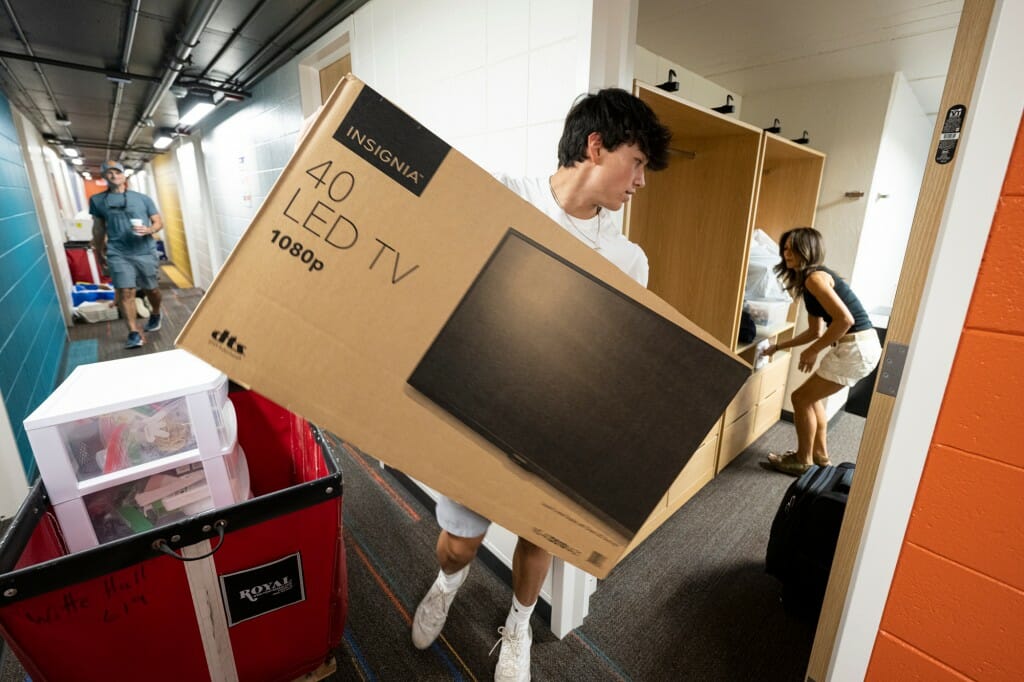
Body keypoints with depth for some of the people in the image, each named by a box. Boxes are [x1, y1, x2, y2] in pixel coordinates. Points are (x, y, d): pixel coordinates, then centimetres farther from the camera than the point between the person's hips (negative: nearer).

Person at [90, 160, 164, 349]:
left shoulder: (142, 198, 8)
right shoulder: (97, 200, 11)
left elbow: (159, 222, 7)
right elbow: (98, 229, 17)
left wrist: (149, 230, -14)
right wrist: (99, 252, 20)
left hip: (145, 252, 0)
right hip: (118, 254, 0)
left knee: (150, 289, 10)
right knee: (125, 292, -8)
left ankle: (155, 314, 40)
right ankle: (134, 333, -6)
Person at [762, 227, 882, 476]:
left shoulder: (815, 278, -16)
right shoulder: (807, 281, 14)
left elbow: (845, 319, -25)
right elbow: (816, 330, 19)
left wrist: (813, 351, -16)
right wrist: (778, 346, 18)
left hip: (856, 348, -10)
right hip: (857, 346, 10)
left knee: (802, 398, 1)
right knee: (811, 396, 21)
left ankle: (803, 460, 16)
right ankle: (820, 455, 34)